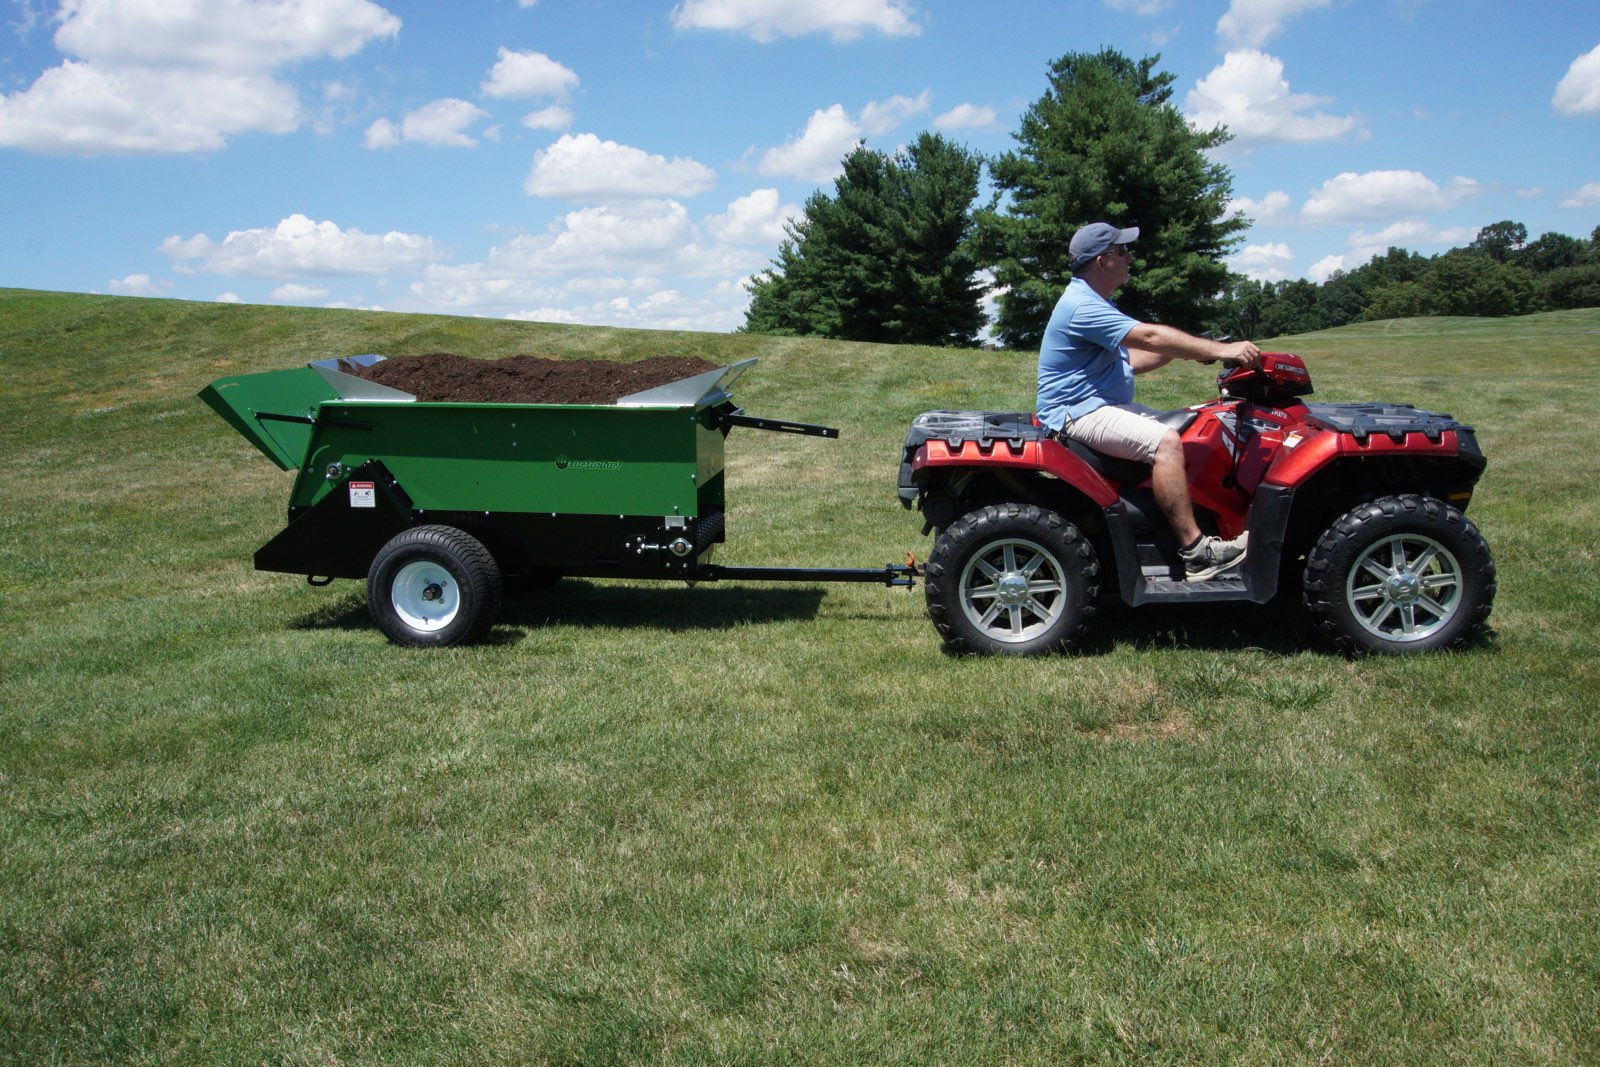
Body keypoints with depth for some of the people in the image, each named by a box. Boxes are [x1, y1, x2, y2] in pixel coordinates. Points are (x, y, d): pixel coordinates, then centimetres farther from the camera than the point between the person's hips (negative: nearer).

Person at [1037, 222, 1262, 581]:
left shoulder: (1095, 303, 19)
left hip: (1100, 405, 11)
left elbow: (1129, 360, 19)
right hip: (1079, 413, -11)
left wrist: (1186, 349, 6)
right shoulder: (1082, 306, -18)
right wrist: (1221, 350, -24)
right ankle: (1195, 551, -26)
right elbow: (1150, 337, -25)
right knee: (1165, 442, -27)